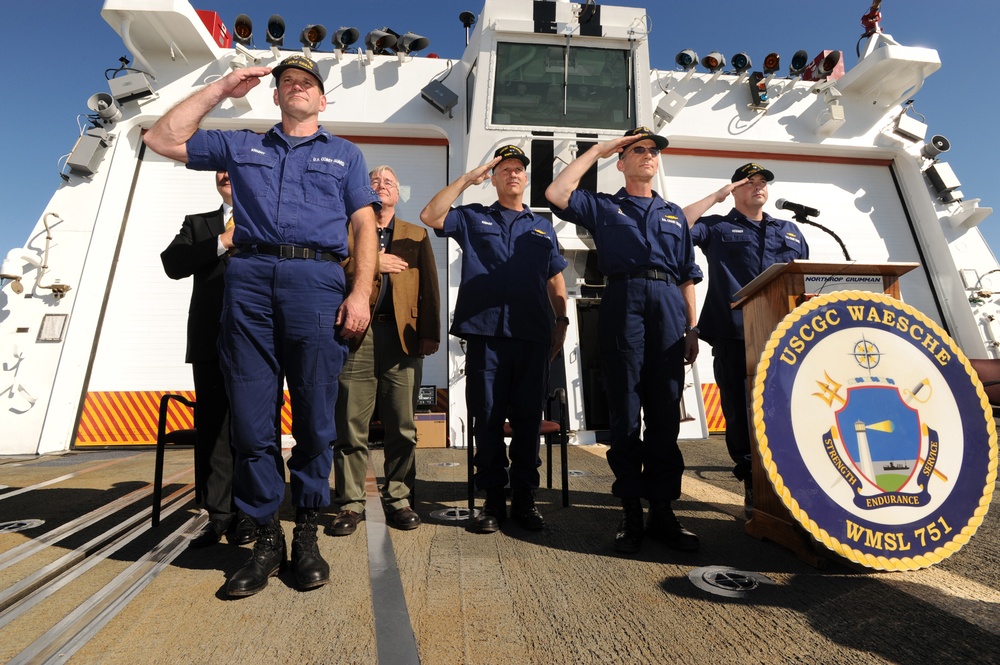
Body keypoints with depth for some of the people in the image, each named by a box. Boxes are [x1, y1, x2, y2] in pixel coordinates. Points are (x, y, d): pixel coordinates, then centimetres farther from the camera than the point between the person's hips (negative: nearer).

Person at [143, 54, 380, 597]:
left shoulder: (345, 154, 21)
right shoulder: (241, 146, 27)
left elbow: (364, 226, 10)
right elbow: (162, 139, 24)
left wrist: (361, 292, -6)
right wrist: (221, 88, 23)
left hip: (317, 279, -1)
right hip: (249, 278, 2)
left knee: (314, 416, -2)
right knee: (250, 414, 0)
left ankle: (306, 534, 13)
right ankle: (266, 536, 14)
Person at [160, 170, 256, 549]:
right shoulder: (198, 223, 21)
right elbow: (172, 263, 4)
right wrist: (221, 242, -5)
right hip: (211, 340, 3)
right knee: (212, 428, 3)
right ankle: (219, 514, 11)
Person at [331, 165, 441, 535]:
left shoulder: (416, 235, 19)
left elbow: (429, 287, 8)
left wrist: (430, 333, -2)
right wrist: (369, 262, -6)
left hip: (401, 336, 1)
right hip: (356, 335, 0)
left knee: (402, 427, 3)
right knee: (351, 426, 1)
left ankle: (399, 500, 16)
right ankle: (350, 504, 13)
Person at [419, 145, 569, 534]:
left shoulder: (543, 227, 22)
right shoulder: (473, 218, 15)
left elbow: (555, 280, 20)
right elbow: (430, 216, 0)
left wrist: (562, 320, 10)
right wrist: (467, 179, 3)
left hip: (533, 334, 2)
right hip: (485, 331, -1)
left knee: (528, 418, 5)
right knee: (486, 417, 2)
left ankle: (524, 498, 18)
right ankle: (493, 498, 16)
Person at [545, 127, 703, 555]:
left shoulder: (674, 214, 26)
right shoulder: (602, 207, 17)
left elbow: (687, 276, 20)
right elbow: (556, 194, -2)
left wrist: (691, 329, 11)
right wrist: (595, 151, 9)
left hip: (669, 307, 3)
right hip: (623, 303, -3)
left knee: (666, 413, 2)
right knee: (625, 412, -2)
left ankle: (662, 510, 12)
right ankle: (631, 511, 9)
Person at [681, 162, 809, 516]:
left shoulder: (790, 232, 26)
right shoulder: (717, 227, 14)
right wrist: (716, 196, 4)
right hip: (734, 335, -3)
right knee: (740, 412, -1)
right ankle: (754, 487, 11)